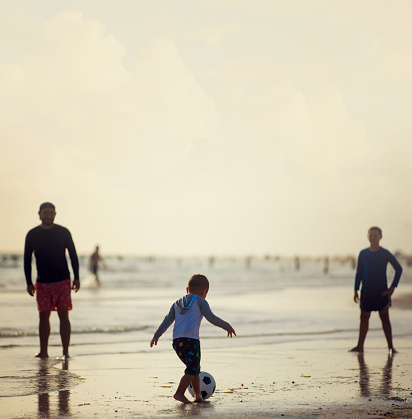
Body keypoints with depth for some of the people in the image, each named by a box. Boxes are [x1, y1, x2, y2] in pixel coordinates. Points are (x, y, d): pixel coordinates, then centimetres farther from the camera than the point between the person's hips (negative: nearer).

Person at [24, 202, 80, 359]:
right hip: (42, 282, 1)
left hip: (62, 281, -1)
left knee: (63, 315, -7)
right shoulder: (32, 235, 2)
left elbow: (73, 255, 6)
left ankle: (65, 352, -5)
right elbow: (27, 259, 6)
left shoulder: (63, 232, 0)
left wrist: (76, 278, -1)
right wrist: (29, 283, 0)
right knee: (43, 316, 3)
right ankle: (43, 351, 11)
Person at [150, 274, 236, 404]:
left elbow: (167, 321, 17)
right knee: (192, 370, -4)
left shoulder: (177, 304, 22)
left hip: (176, 341, 7)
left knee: (195, 368, 18)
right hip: (191, 339, -7)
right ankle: (179, 393, -15)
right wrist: (227, 326, 6)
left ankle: (198, 394, 20)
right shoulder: (200, 301, 6)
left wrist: (156, 335, 23)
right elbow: (211, 318, -3)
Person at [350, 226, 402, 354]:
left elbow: (399, 269, 0)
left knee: (384, 318, 1)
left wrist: (392, 287, -5)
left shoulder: (385, 254, -5)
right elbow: (359, 273, 10)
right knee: (364, 318, 5)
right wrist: (356, 290, 5)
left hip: (382, 292, -2)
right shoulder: (363, 254, 2)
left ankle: (390, 346, 6)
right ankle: (360, 346, 10)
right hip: (366, 292, 2)